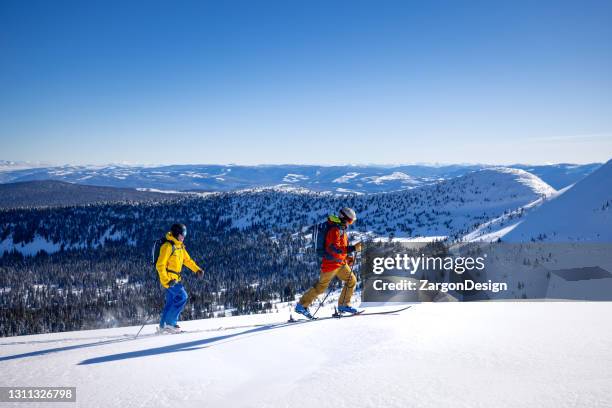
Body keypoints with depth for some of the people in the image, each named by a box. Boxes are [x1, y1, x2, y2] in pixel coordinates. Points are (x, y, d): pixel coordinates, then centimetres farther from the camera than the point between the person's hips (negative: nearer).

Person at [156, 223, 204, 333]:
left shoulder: (180, 247, 11)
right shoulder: (168, 246, -17)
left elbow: (187, 260, 22)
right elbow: (160, 265, -19)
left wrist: (197, 269, 9)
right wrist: (167, 281, -26)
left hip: (175, 278, 9)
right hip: (168, 278, -9)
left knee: (171, 302, 11)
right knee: (182, 297, -16)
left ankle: (163, 326, 19)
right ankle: (170, 322, -10)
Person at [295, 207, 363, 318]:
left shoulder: (340, 228, 11)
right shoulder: (335, 230, -21)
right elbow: (334, 248, -30)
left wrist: (347, 258, 13)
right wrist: (353, 248, -30)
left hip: (340, 262, 9)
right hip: (331, 263, -9)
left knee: (352, 280, 4)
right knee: (320, 287, 1)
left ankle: (343, 305, 14)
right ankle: (301, 305, 13)